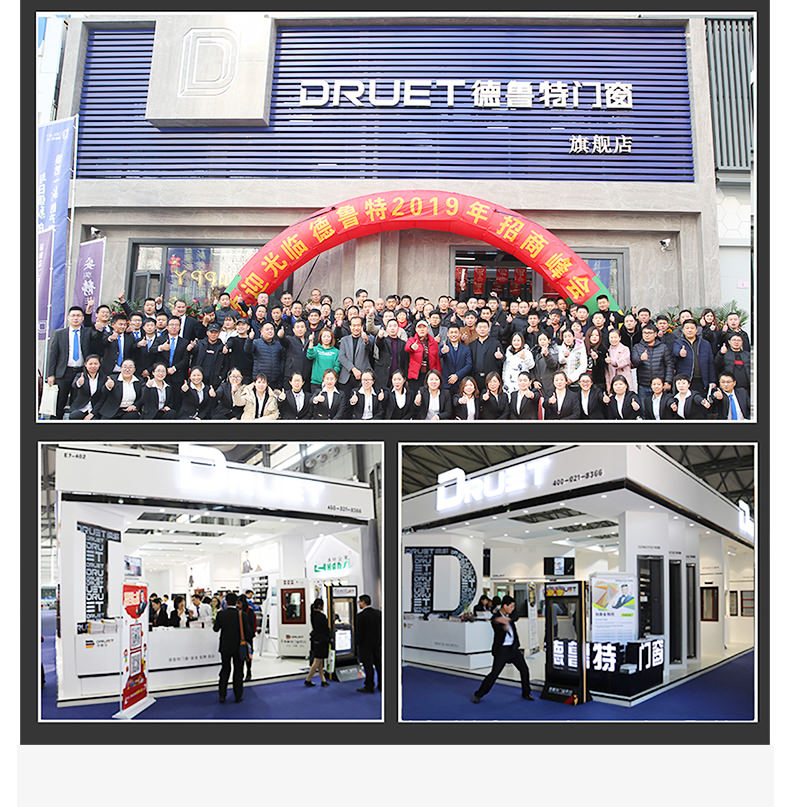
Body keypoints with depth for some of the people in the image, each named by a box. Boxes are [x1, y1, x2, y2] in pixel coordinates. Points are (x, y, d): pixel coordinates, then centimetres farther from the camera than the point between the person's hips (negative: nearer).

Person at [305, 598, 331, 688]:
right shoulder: (321, 616, -19)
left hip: (315, 639, 9)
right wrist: (330, 638, 2)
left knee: (320, 661, 13)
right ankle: (308, 680, 4)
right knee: (317, 661, -1)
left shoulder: (313, 614, 4)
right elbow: (325, 628, -13)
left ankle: (323, 680, 18)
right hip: (321, 640, -9)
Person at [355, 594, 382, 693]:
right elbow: (381, 628, 7)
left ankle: (369, 687, 6)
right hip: (377, 643, 6)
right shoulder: (378, 612, 3)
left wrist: (358, 643, -3)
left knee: (368, 666, 0)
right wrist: (380, 640, 14)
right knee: (379, 664, 13)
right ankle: (381, 686, 20)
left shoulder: (360, 615, -15)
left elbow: (359, 631, -13)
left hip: (366, 644, -6)